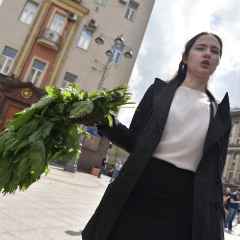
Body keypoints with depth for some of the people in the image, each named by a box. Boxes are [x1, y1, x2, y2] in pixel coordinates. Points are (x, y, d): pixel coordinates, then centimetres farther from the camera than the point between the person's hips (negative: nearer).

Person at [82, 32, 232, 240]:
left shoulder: (220, 113, 9)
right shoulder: (159, 90, 5)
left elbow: (214, 174, 8)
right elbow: (135, 142, 3)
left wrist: (216, 220, 3)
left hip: (184, 205, 1)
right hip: (139, 192, -1)